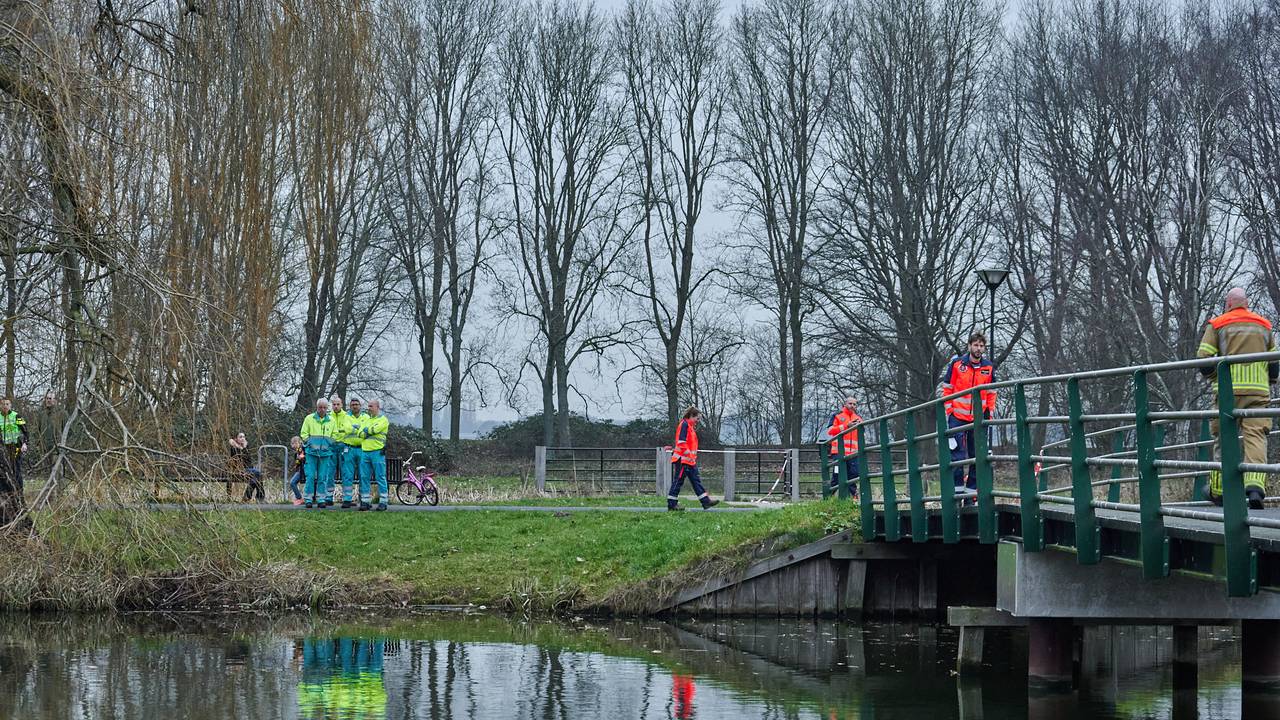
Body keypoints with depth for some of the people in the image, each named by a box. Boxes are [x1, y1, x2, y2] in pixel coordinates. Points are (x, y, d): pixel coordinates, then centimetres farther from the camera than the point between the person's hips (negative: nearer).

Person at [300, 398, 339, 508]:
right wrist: (309, 443, -5)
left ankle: (321, 499, 9)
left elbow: (335, 435, 16)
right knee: (310, 476, -5)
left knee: (322, 477, 3)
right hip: (312, 452, -2)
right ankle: (308, 499, 0)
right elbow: (304, 433, 6)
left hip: (325, 453, 2)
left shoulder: (331, 420, 10)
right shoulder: (309, 418, 4)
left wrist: (329, 444, 2)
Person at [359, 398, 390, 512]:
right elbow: (360, 433, 9)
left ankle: (383, 502, -4)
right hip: (365, 451, 6)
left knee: (380, 477, -5)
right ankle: (364, 502, 7)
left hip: (377, 452, -6)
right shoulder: (366, 420, 21)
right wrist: (368, 432, -9)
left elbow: (375, 429, -13)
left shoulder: (383, 420, 2)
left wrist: (366, 430, 3)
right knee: (364, 478, 4)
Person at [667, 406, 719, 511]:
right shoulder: (684, 424, -12)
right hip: (683, 459, -10)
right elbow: (681, 441, -21)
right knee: (678, 481, -5)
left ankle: (706, 501, 8)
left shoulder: (690, 426, 19)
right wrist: (688, 454, -22)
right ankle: (671, 504, -1)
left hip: (690, 460, 10)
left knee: (696, 480, 8)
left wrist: (693, 456, 18)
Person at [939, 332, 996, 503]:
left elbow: (991, 393, 13)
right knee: (957, 455, -9)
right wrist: (947, 412, -3)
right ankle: (957, 489, -6)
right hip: (957, 417, -3)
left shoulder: (989, 368, 5)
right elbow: (947, 389, 1)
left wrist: (989, 413, 5)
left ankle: (971, 492, 12)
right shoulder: (956, 364, -3)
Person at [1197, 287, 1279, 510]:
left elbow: (1203, 358, -2)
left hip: (1228, 390, -1)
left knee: (1223, 439, 8)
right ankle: (1255, 485, -25)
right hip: (1259, 389, 1)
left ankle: (1218, 491, 13)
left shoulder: (1217, 325, 6)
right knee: (1256, 436, -6)